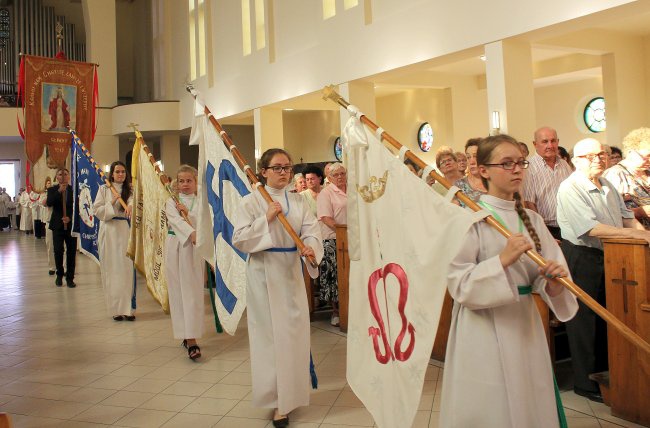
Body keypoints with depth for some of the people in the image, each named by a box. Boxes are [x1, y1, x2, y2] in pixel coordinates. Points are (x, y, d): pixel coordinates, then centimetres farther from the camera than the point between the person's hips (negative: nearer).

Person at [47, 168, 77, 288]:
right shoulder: (52, 190, 4)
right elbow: (49, 203, -13)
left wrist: (70, 217, -13)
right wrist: (59, 191, -22)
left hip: (71, 224, 0)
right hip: (57, 225, 0)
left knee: (71, 252, 1)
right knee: (58, 251, 2)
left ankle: (70, 278, 9)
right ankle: (59, 275, 20)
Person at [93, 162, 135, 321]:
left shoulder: (129, 190, 9)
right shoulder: (104, 189, 6)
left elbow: (133, 200, -12)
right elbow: (97, 210, 1)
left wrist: (130, 205, -33)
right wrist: (111, 203, -12)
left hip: (125, 230, 1)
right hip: (109, 230, -1)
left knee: (127, 268, -2)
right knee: (112, 269, 1)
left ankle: (127, 308, 2)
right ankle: (116, 309, 6)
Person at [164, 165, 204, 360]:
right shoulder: (172, 202, 5)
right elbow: (176, 221, -14)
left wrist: (188, 213, -14)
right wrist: (192, 233, -30)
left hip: (195, 248, 0)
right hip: (176, 247, 0)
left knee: (193, 291, -3)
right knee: (178, 291, -1)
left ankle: (190, 336, 1)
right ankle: (190, 338, 3)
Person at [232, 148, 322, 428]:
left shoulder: (298, 201, 6)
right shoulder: (252, 201, -5)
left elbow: (311, 230, -4)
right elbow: (239, 239, -11)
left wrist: (311, 247, -25)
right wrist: (266, 219, -19)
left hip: (291, 271, 4)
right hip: (264, 271, -4)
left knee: (295, 330, 12)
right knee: (270, 334, 0)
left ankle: (290, 391, 32)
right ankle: (276, 399, 11)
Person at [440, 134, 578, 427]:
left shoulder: (531, 219, 7)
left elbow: (548, 278, 4)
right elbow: (459, 284, -15)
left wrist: (554, 280, -19)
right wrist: (503, 260, -25)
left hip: (525, 325, 6)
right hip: (483, 329, -5)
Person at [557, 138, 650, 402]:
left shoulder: (607, 186, 12)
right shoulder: (570, 189, -16)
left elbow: (625, 216, 19)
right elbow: (591, 228, -23)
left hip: (609, 257, 8)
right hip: (582, 258, -8)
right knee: (584, 321, 2)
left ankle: (603, 372, 31)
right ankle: (585, 383, 14)